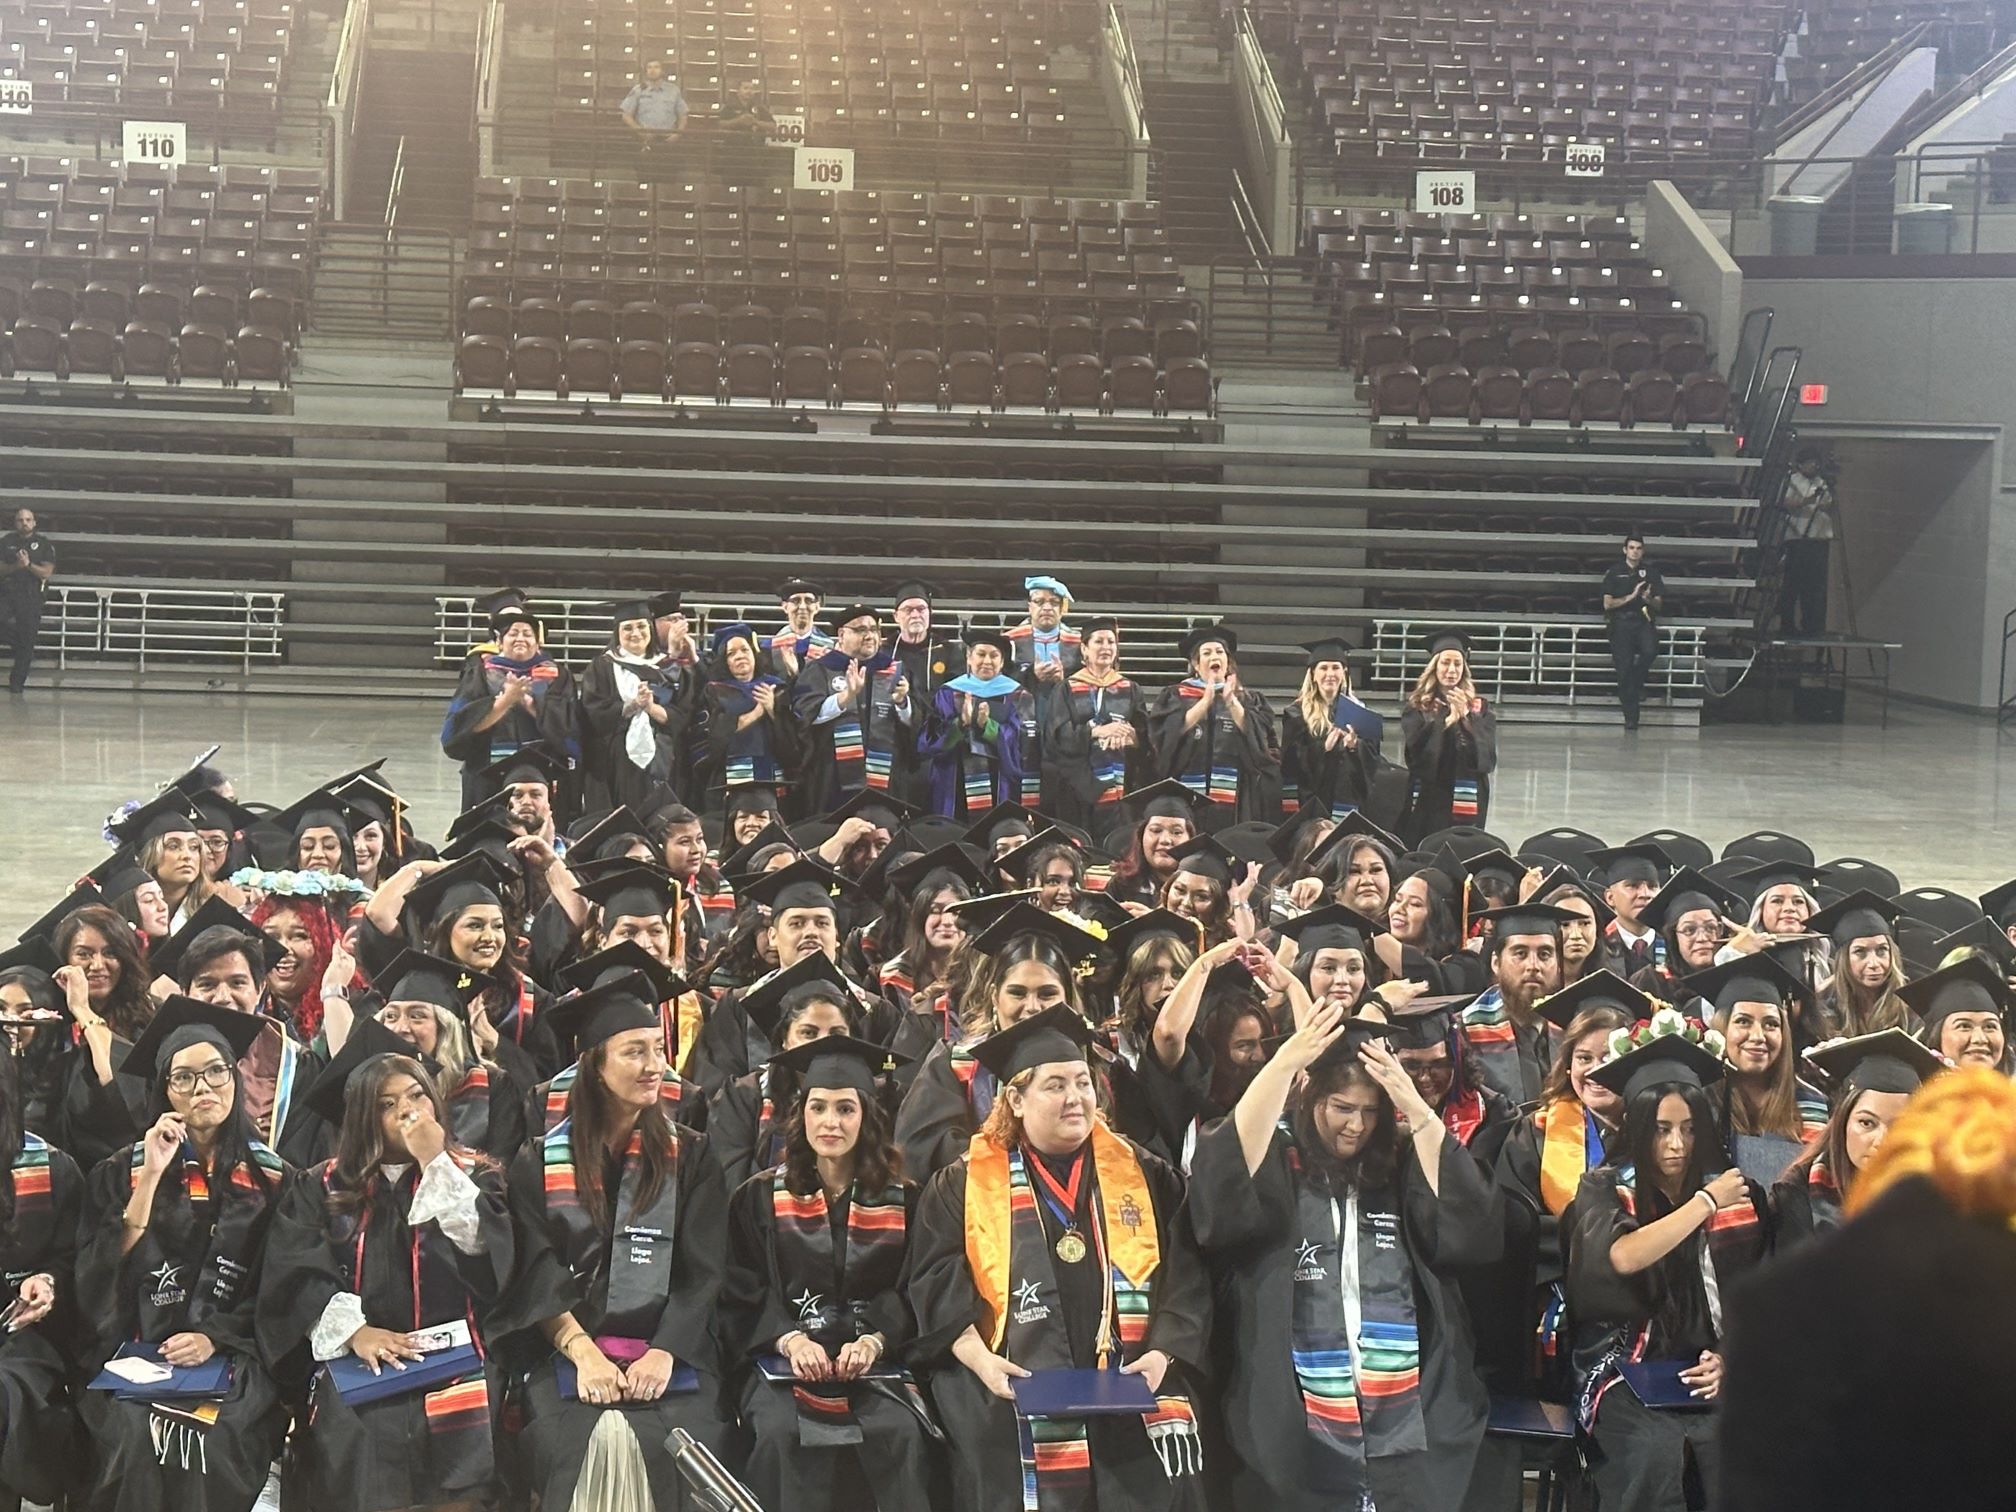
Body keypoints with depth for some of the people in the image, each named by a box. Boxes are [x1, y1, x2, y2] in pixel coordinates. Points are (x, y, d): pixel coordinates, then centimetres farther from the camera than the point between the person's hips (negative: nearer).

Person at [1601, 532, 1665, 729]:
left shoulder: (1651, 573, 13)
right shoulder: (1614, 572, 8)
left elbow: (1658, 605, 12)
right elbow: (1608, 604, 1)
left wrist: (1649, 600, -11)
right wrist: (1632, 596, -8)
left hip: (1643, 622, 1)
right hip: (1621, 622, -1)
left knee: (1650, 651, -30)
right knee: (1624, 665, -14)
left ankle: (1637, 683, 1)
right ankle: (1630, 716, -9)